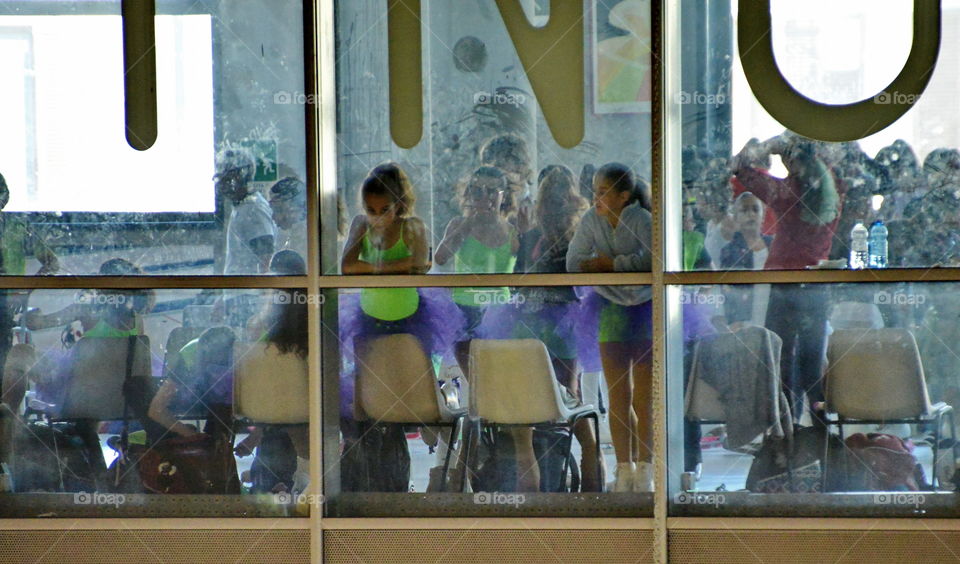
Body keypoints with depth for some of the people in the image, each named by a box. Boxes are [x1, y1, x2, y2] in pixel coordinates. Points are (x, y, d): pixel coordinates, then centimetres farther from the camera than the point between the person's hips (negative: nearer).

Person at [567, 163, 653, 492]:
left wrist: (613, 263, -22)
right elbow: (574, 263, -8)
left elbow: (654, 258, -32)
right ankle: (624, 472, 11)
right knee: (618, 398, 4)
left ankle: (644, 473, 8)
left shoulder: (641, 220, -19)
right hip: (612, 308, 4)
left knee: (645, 399, -1)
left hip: (647, 308, -3)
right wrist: (626, 264, -16)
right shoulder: (591, 220, -7)